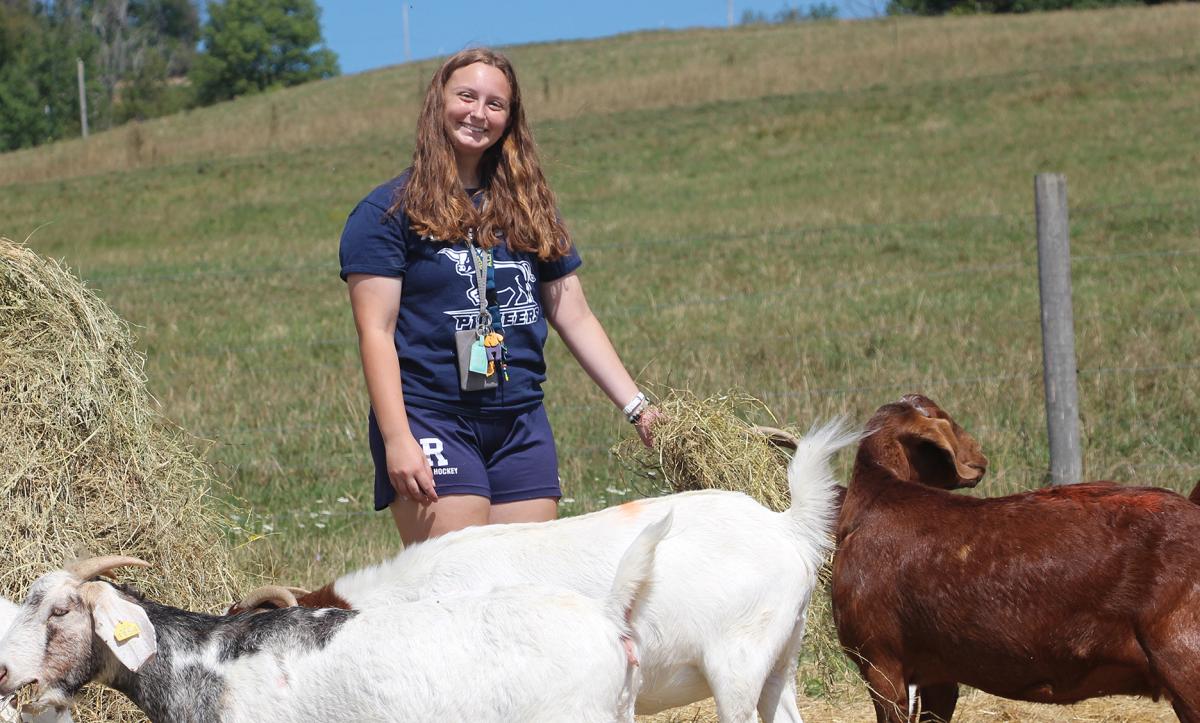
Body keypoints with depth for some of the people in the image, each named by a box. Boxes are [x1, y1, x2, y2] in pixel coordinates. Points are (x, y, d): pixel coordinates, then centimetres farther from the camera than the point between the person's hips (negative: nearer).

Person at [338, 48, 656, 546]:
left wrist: (637, 407, 9)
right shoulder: (388, 210, 0)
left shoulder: (528, 209, 15)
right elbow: (375, 332, -7)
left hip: (521, 425, 5)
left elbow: (575, 318, 16)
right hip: (431, 421, -5)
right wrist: (397, 438, -17)